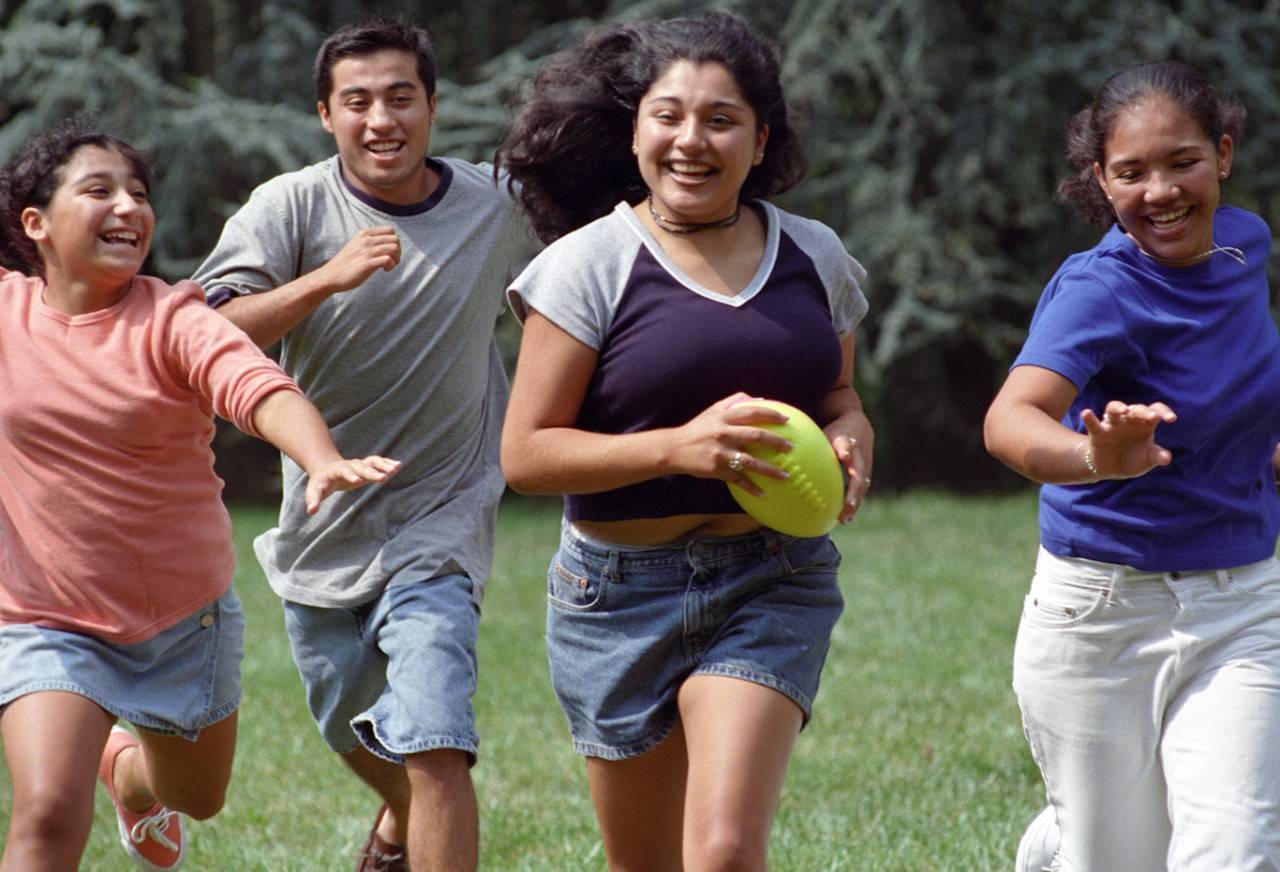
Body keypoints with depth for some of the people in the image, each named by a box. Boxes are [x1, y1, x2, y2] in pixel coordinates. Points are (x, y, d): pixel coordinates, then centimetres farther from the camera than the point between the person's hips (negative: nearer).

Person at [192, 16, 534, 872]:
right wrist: (328, 277, -34)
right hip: (324, 521, 2)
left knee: (434, 749, -20)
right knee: (349, 725, 24)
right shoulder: (291, 207, -10)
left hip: (439, 520, -2)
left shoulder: (496, 207, -5)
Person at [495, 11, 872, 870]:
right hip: (622, 590, -1)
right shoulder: (591, 265, -7)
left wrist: (850, 435, -2)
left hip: (772, 582, 1)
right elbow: (526, 453, -10)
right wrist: (678, 448, -23)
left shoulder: (814, 257, 5)